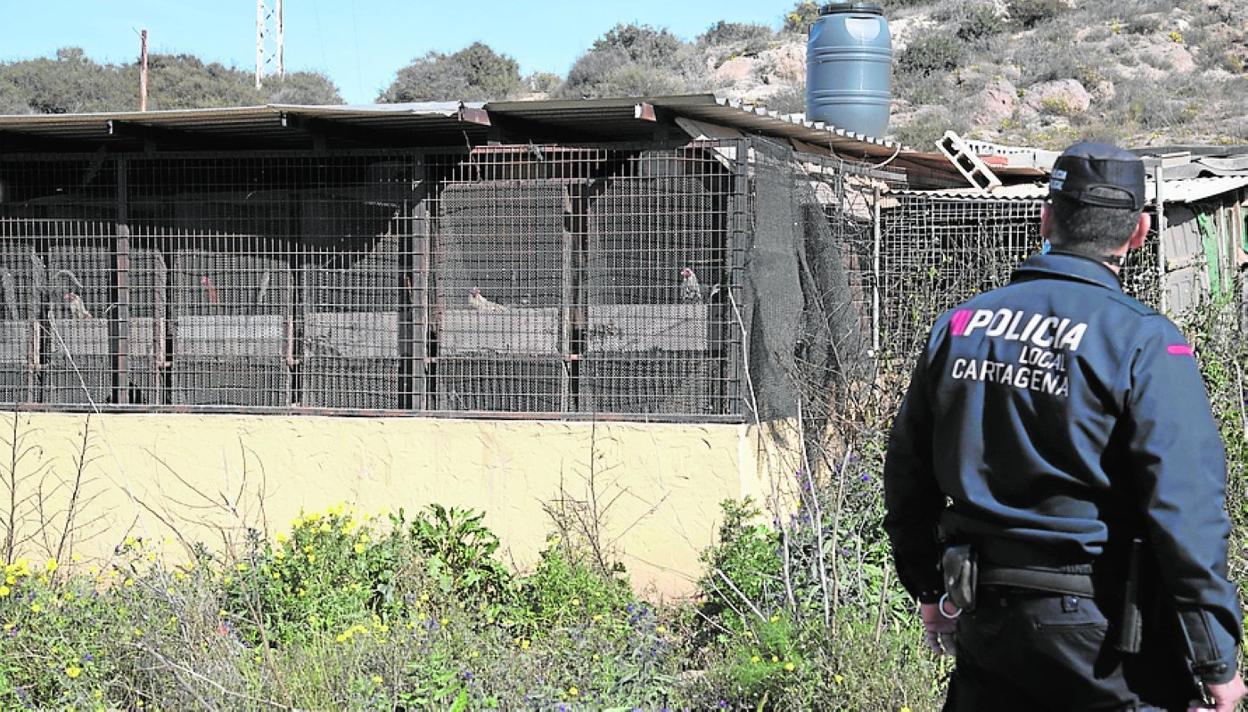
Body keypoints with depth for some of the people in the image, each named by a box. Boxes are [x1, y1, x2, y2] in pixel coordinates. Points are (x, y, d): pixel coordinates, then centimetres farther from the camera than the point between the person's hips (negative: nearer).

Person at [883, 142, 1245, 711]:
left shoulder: (958, 327, 6)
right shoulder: (1144, 343, -11)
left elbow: (907, 471, 14)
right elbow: (1185, 508, -16)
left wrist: (930, 588, 27)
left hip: (984, 621, 5)